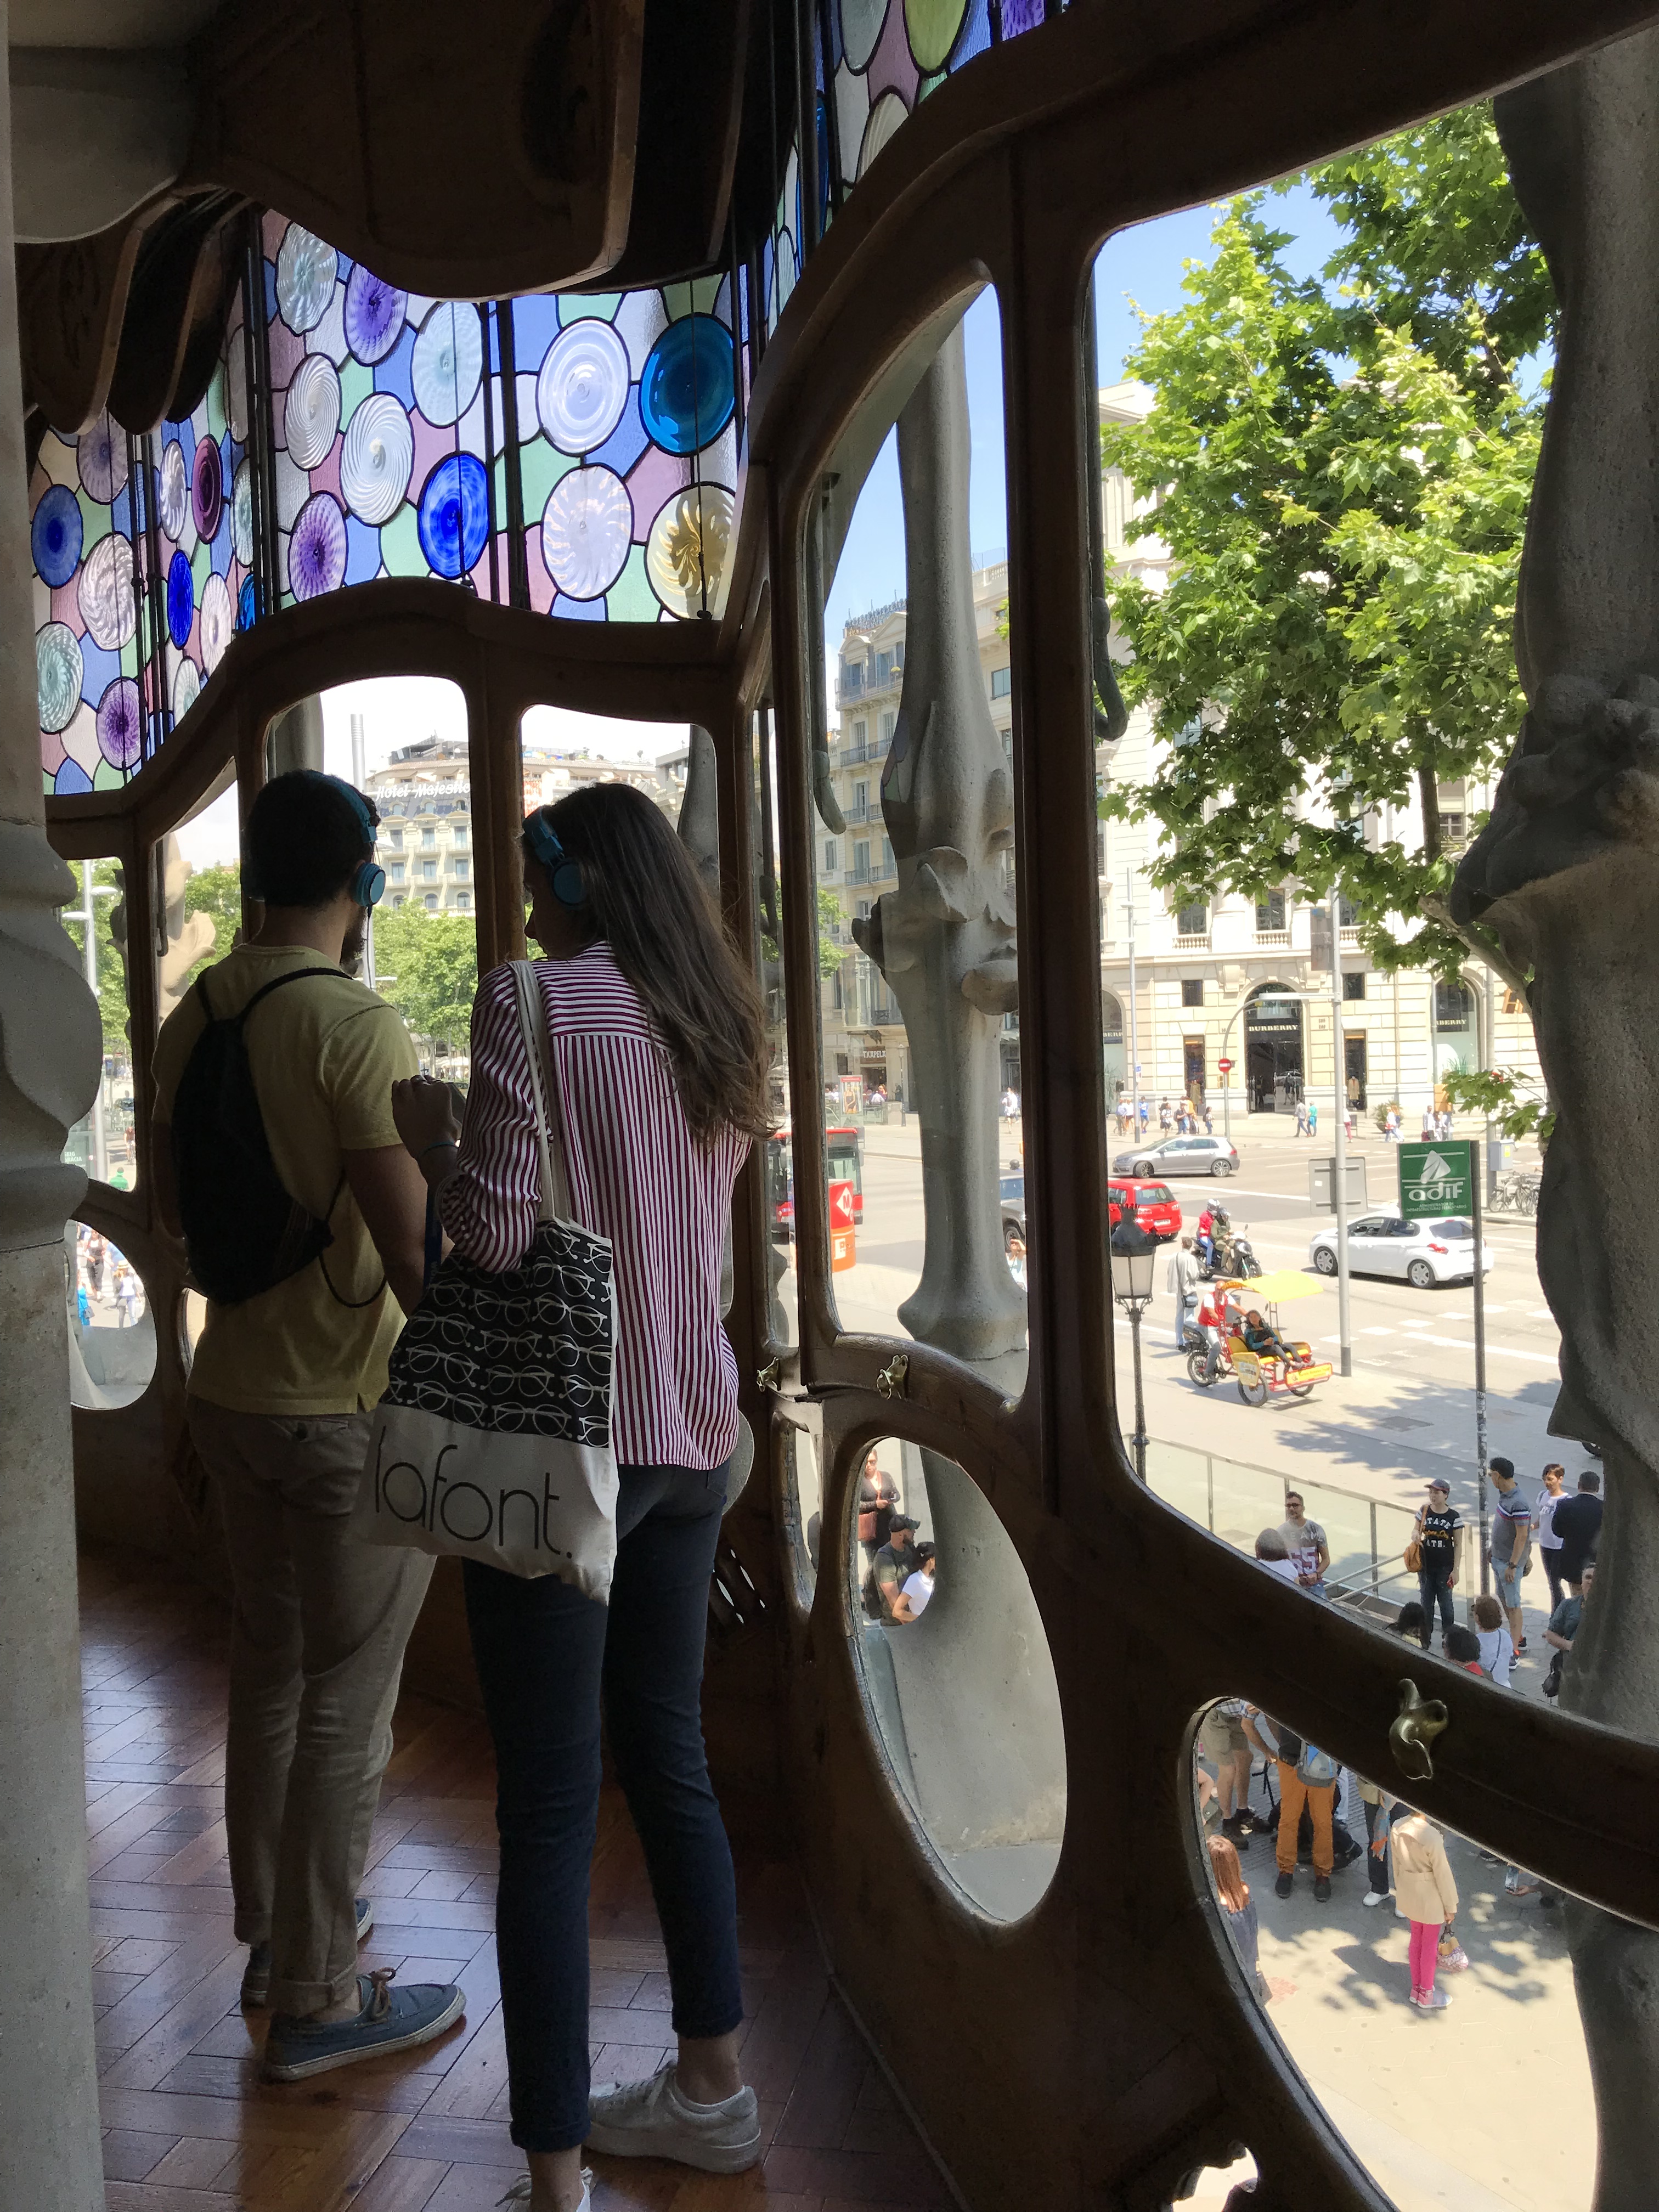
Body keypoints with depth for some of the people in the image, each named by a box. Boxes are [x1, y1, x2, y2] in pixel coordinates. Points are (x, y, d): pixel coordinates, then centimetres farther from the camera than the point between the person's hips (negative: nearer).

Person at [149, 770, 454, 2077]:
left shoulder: (192, 1021, 5)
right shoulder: (358, 1026, -19)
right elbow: (414, 1252, -23)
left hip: (233, 1394, 8)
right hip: (353, 1413, -8)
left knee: (269, 1675, 19)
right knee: (345, 1704, 4)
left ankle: (275, 1934, 36)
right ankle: (318, 2001, 17)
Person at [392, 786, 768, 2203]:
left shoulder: (530, 1001, -12)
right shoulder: (717, 1025, 9)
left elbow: (497, 1235, -17)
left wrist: (429, 1133, 1)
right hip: (693, 1432, 7)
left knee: (549, 1806, 2)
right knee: (669, 1755, 20)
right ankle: (712, 2085, 35)